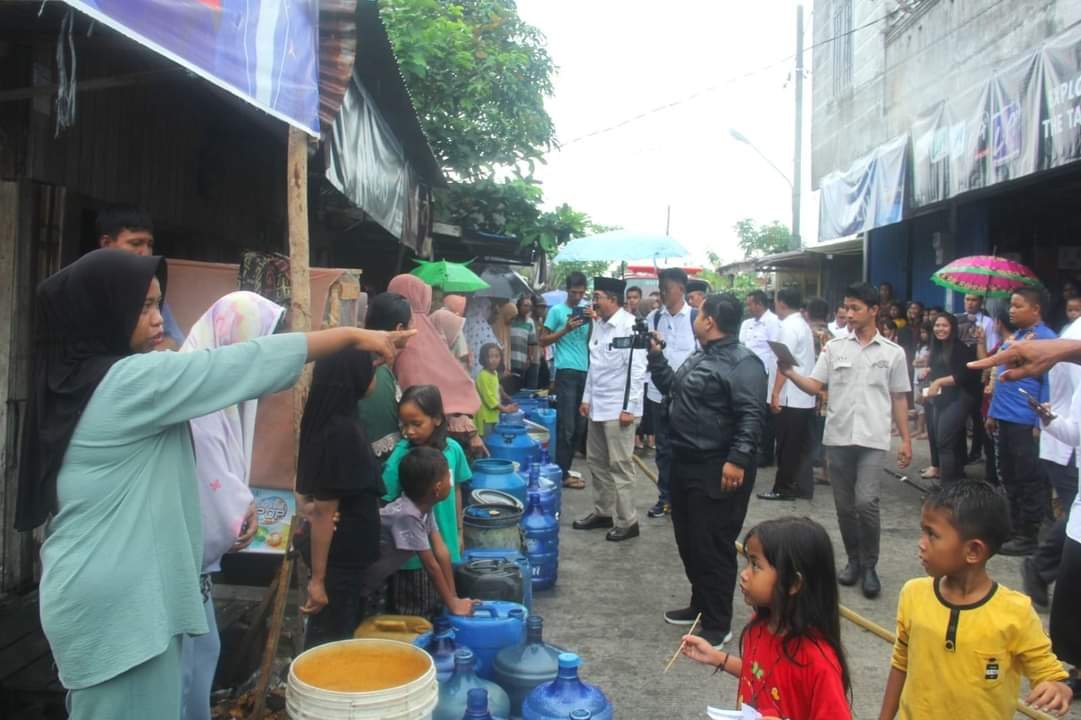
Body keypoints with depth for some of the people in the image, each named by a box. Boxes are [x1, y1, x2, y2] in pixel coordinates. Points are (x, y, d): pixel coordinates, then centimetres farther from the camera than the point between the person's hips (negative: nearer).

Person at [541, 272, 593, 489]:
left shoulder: (586, 311, 14)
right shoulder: (557, 311, 0)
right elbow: (543, 341, -1)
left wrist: (593, 321, -5)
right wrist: (566, 329, -11)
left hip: (585, 371, 6)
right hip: (566, 372, -5)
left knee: (579, 425, 8)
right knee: (566, 425, -6)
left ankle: (563, 468, 19)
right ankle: (562, 474, 1)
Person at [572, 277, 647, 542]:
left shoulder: (630, 325, -14)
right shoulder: (599, 324, 10)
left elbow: (636, 369, -16)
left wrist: (629, 408, -18)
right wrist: (587, 398, 15)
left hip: (618, 408, -8)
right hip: (598, 406, 8)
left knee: (620, 465, -2)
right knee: (596, 461, 15)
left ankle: (627, 521, 9)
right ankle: (603, 512, 29)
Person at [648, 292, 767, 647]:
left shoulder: (743, 363, -16)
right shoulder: (699, 357, 15)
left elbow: (751, 417, -23)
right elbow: (672, 387, 28)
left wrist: (737, 460, -29)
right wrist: (655, 355, 19)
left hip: (718, 470, -10)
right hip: (686, 463, 10)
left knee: (713, 545, -3)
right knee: (688, 539, 18)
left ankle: (717, 624, 8)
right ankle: (700, 604, 34)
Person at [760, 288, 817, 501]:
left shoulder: (788, 326, -13)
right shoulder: (803, 325, 16)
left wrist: (775, 393, -22)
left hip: (790, 397, -9)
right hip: (805, 396, 9)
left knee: (787, 447, 0)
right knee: (802, 446, 11)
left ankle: (784, 489, 7)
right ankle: (803, 487, 16)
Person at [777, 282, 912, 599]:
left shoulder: (893, 352, 4)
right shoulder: (834, 347, 6)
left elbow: (899, 398, 8)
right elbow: (815, 386, 1)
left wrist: (906, 439, 5)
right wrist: (790, 374, -18)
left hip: (872, 439, -2)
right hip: (838, 437, 2)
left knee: (866, 502, -13)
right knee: (845, 505, 9)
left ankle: (869, 565, 6)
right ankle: (854, 560, 27)